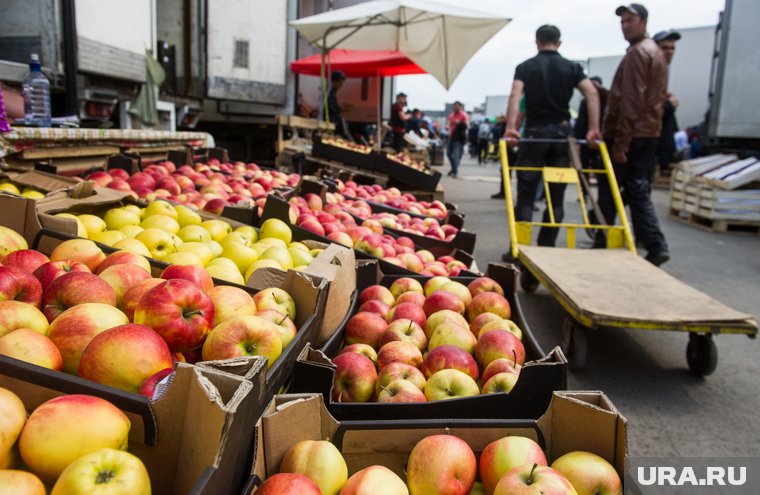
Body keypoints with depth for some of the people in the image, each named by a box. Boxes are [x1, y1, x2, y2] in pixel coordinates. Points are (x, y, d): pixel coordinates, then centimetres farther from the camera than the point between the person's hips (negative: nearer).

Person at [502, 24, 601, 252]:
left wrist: (511, 127, -20)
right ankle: (547, 248, 10)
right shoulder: (572, 67, 8)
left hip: (535, 132, -1)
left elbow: (515, 95, -12)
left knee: (526, 195, 1)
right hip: (562, 132, 2)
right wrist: (594, 128, -7)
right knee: (556, 196, 8)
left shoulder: (525, 67, 5)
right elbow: (592, 94, -5)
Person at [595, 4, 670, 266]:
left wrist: (620, 142, -21)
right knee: (638, 189, 8)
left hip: (630, 133, -9)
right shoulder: (656, 52, 22)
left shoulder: (637, 53, -10)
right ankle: (656, 246, 2)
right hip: (649, 131, 9)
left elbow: (630, 101, -18)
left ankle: (602, 245, 5)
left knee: (609, 190, -1)